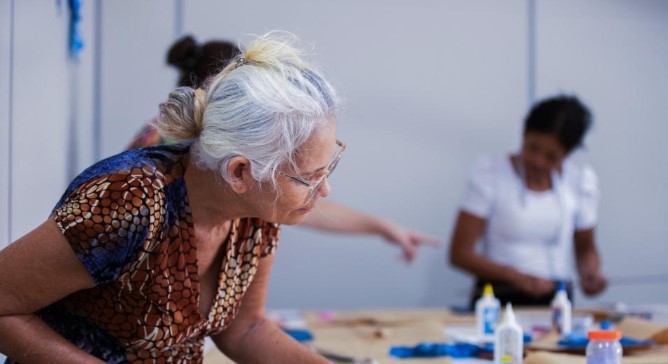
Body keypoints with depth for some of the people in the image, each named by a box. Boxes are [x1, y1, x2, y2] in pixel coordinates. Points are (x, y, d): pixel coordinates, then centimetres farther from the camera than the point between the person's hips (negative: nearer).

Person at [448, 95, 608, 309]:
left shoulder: (581, 179, 6)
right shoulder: (491, 172, -2)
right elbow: (460, 252, -5)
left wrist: (591, 272, -3)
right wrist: (517, 276, -18)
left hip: (555, 301, 3)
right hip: (498, 300, -3)